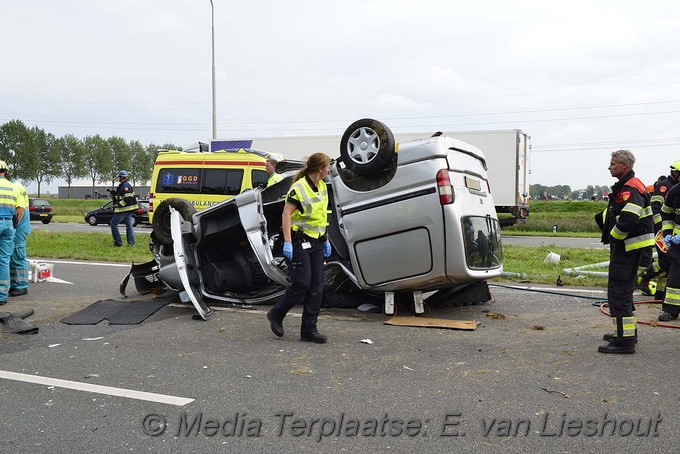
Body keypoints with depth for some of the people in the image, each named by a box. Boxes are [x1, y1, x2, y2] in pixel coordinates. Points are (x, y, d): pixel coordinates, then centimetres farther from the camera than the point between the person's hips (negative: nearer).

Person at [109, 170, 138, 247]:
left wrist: (119, 205, -22)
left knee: (113, 224, -3)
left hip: (124, 209, -10)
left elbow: (128, 198, -25)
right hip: (128, 209, 10)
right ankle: (131, 243, 9)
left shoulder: (125, 185, -16)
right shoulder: (125, 185, 17)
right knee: (129, 226, 9)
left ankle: (118, 242, -5)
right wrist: (114, 195, 11)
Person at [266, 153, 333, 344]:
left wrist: (326, 240, 19)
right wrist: (287, 242, -23)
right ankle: (276, 315, 13)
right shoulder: (299, 188, -14)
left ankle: (309, 330, 9)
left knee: (317, 286, 4)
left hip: (316, 242, 8)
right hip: (299, 241, -8)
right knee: (302, 283, -10)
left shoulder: (322, 187, 12)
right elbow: (286, 215, -17)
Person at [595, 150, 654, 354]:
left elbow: (628, 220, -31)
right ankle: (627, 332, 34)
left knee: (618, 292, -10)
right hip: (625, 246, 11)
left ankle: (625, 340, -7)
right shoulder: (624, 186, 16)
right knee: (624, 290, 21)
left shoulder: (631, 189, -19)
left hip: (627, 246, -11)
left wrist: (613, 236, -16)